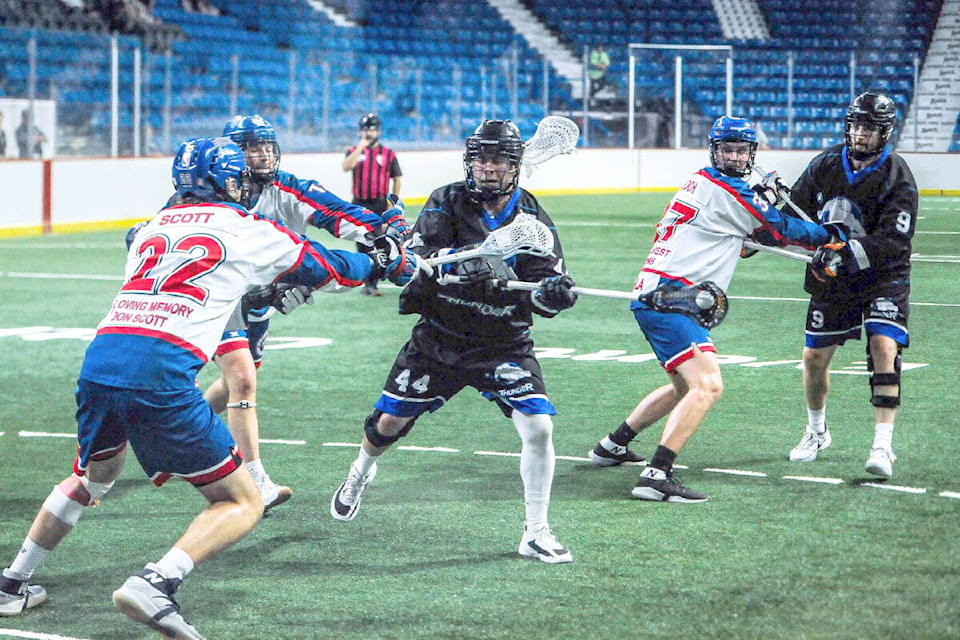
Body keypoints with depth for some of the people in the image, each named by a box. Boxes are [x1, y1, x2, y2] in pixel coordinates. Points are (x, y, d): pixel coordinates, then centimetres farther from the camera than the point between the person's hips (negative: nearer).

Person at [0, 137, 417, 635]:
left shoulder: (151, 229, 26)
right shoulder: (247, 230, 12)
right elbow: (324, 268, 23)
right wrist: (388, 262, 43)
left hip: (101, 356, 6)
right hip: (160, 370, -6)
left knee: (91, 477, 34)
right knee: (242, 505, 4)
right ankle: (155, 584, -18)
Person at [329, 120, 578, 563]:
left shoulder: (532, 218, -5)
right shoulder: (448, 202, -7)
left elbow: (546, 289, -9)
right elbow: (414, 256, -21)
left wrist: (552, 293, -34)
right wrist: (469, 262, -38)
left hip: (504, 345, 0)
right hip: (438, 338, 0)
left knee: (538, 427, -17)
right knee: (389, 420, 9)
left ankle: (536, 534, -3)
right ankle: (360, 473, 45)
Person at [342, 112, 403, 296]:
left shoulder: (388, 154, 5)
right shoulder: (354, 151, 8)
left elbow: (396, 178, 9)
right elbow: (346, 166, -13)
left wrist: (394, 201, 1)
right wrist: (362, 146, -14)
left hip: (379, 205, -2)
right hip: (359, 204, 2)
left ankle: (372, 283, -7)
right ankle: (367, 281, 14)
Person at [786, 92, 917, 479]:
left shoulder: (897, 179, -16)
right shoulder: (827, 165, -3)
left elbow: (893, 242, -25)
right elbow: (796, 213, 9)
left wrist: (850, 251, -39)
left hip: (883, 277, -4)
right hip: (831, 277, 4)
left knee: (884, 347, -22)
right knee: (814, 357, 8)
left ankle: (882, 446, -20)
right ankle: (816, 432, 33)